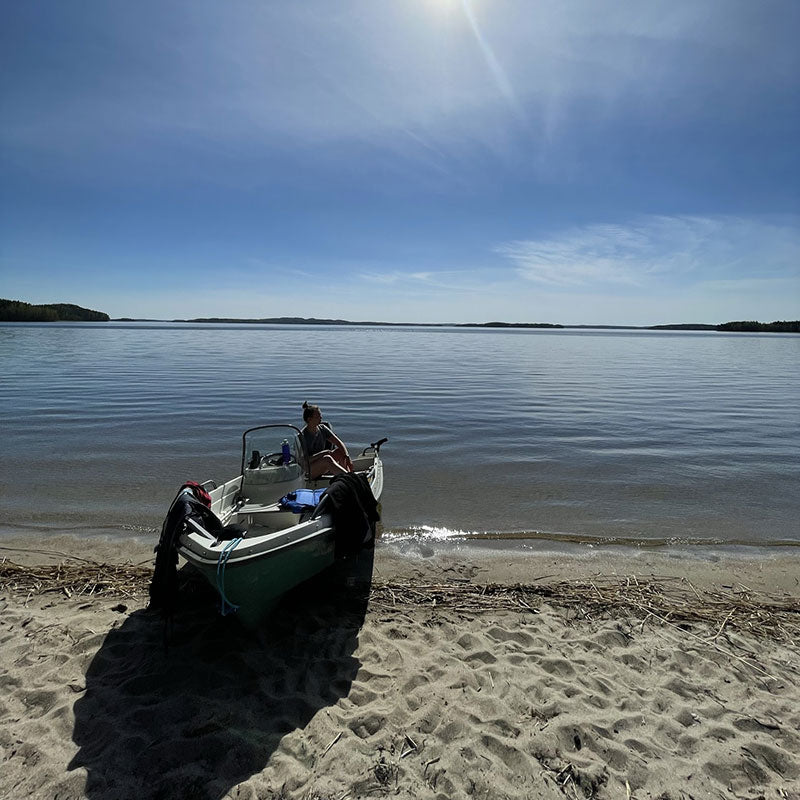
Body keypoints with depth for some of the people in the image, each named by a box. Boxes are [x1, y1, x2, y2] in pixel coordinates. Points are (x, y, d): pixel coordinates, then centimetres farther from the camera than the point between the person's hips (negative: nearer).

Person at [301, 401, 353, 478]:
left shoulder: (322, 428, 1)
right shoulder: (302, 436, -17)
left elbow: (339, 443, -2)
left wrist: (347, 457, -18)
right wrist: (323, 453, -30)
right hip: (307, 471, -7)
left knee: (341, 451, -11)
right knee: (327, 458, -34)